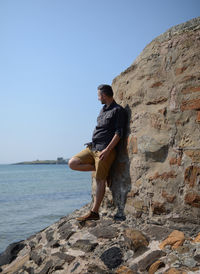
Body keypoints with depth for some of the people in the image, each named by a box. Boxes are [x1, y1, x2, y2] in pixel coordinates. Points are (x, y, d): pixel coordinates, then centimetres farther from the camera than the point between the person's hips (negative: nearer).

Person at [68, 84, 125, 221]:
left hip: (105, 150, -9)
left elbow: (119, 133, -14)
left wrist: (107, 150, -21)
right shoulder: (103, 110, 19)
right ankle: (99, 169, 9)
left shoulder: (118, 110, -7)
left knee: (100, 180, -5)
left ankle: (94, 212, 2)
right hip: (92, 148, 9)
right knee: (72, 163, 1)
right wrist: (93, 143, 18)